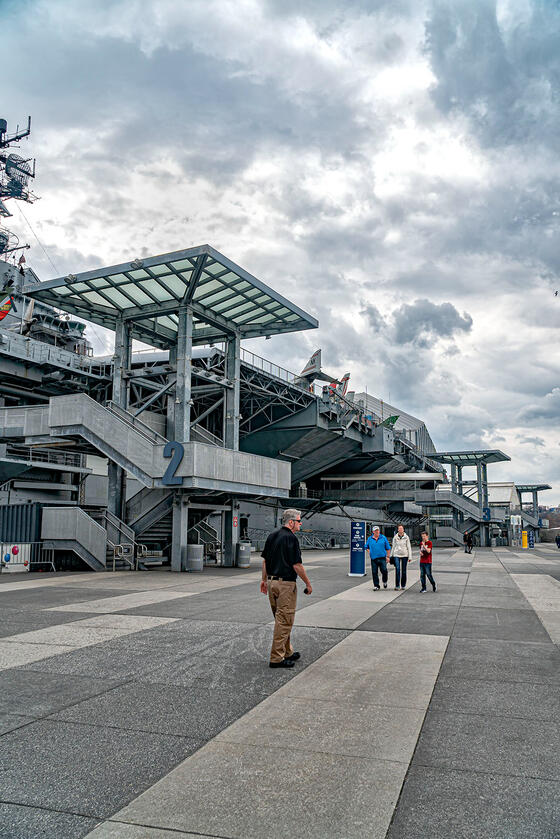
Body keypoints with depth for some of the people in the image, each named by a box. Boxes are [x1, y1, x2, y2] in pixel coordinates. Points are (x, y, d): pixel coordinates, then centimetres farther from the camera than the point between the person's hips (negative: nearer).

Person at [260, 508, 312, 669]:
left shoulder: (272, 535, 10)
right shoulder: (290, 538, -15)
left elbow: (265, 560, 14)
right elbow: (297, 565, -16)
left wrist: (264, 579, 21)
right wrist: (308, 584, -7)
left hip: (272, 582, 9)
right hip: (286, 583, -9)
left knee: (280, 619, 18)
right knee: (284, 621, -1)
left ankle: (287, 653, 28)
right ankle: (277, 658, 2)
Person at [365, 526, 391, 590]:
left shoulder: (383, 538, 5)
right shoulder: (370, 539, 8)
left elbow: (388, 548, 9)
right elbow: (366, 547, 22)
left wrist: (388, 556, 3)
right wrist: (370, 552, 7)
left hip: (382, 558, -1)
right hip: (373, 559, 1)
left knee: (384, 570, -10)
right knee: (374, 573, 0)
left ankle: (384, 581, 19)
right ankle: (376, 586, 11)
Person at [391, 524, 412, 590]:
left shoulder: (406, 537, 0)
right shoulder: (395, 537, 3)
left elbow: (409, 547, 1)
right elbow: (393, 546, 11)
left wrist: (410, 557, -4)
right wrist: (391, 556, 11)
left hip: (404, 555, 0)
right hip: (397, 555, 0)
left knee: (404, 571, 5)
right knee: (397, 570, -11)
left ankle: (403, 585, 16)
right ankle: (397, 586, -9)